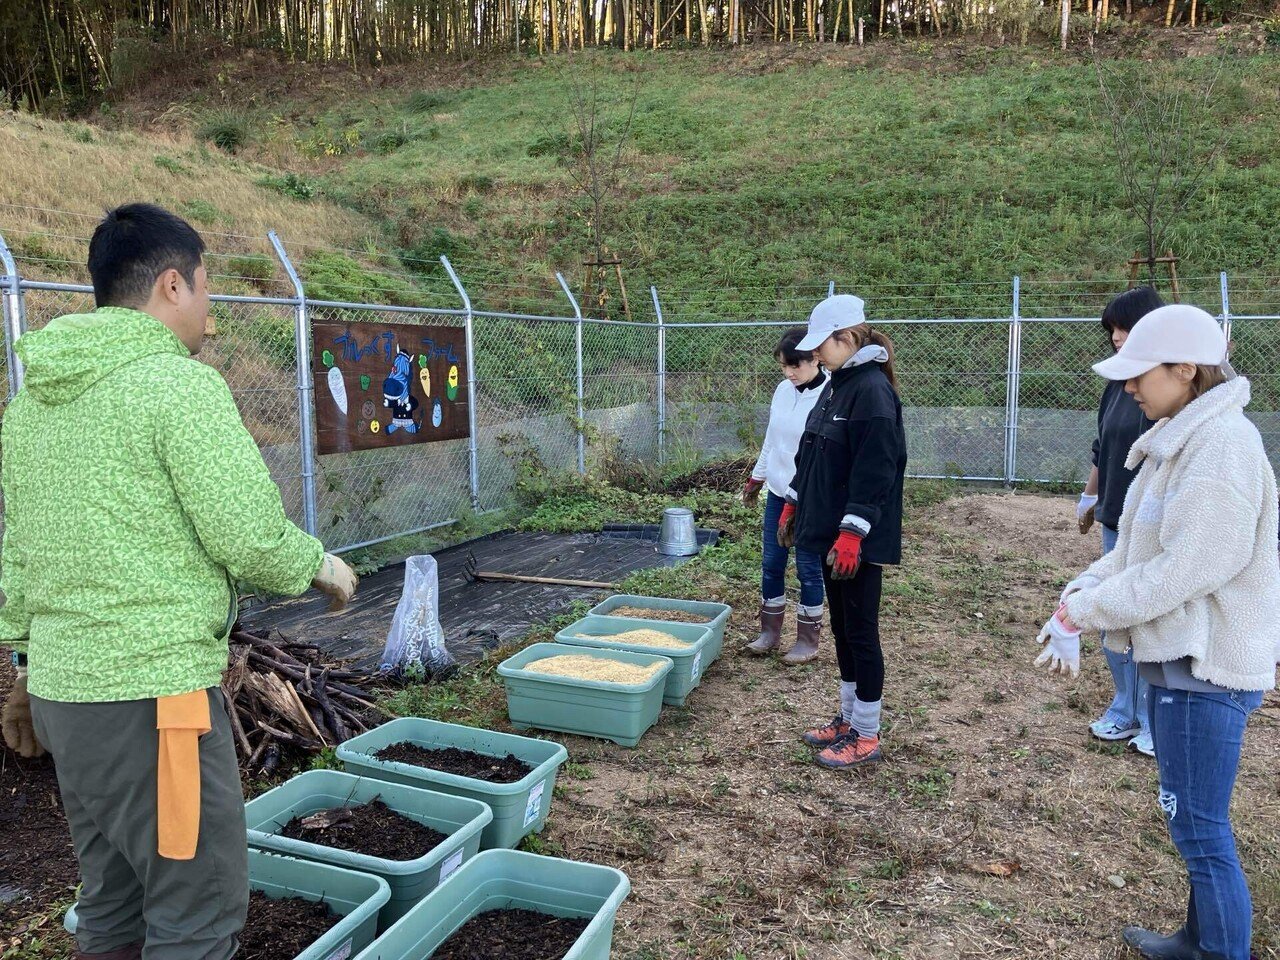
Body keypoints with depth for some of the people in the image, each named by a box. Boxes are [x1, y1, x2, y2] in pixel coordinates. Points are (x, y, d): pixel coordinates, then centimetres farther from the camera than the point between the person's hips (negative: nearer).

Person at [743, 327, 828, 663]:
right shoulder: (783, 390, 5)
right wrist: (756, 479, 18)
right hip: (778, 492, 6)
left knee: (809, 568, 4)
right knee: (771, 564, 12)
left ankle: (808, 640, 19)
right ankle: (769, 632, 26)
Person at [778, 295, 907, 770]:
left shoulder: (872, 390, -18)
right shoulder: (836, 385, 12)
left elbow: (875, 471, -23)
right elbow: (810, 453, 19)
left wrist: (852, 534, -25)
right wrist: (792, 505, 20)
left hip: (859, 539, -9)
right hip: (831, 533, 9)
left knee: (860, 631, 1)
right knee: (842, 628, 17)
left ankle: (866, 737, 15)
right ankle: (848, 718, 31)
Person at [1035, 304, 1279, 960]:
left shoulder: (1222, 448, -21)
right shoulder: (1180, 439, 10)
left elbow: (1181, 571, -25)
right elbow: (1137, 548, 13)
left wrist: (1081, 613, -17)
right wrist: (1079, 594, -1)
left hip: (1205, 667, -10)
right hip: (1179, 657, 10)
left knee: (1200, 830, 1)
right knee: (1193, 822, 22)